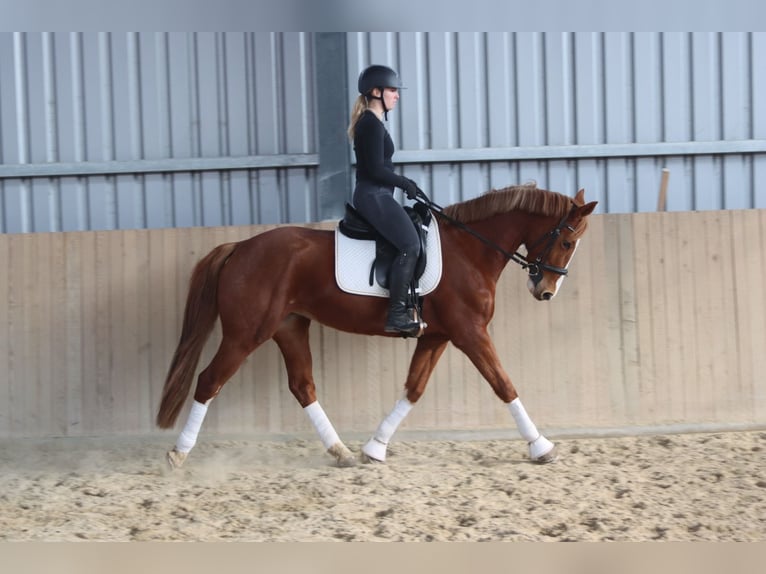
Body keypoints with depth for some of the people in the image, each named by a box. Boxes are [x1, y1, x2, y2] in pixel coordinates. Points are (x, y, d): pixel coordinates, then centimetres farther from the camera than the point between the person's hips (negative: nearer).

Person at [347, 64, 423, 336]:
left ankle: (400, 309, 14)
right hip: (374, 196, -11)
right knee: (410, 245, -19)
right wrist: (404, 183, -8)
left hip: (375, 197, 11)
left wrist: (403, 182, 16)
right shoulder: (372, 124, -14)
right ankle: (396, 315, -21)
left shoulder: (371, 123, 18)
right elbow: (376, 169, -20)